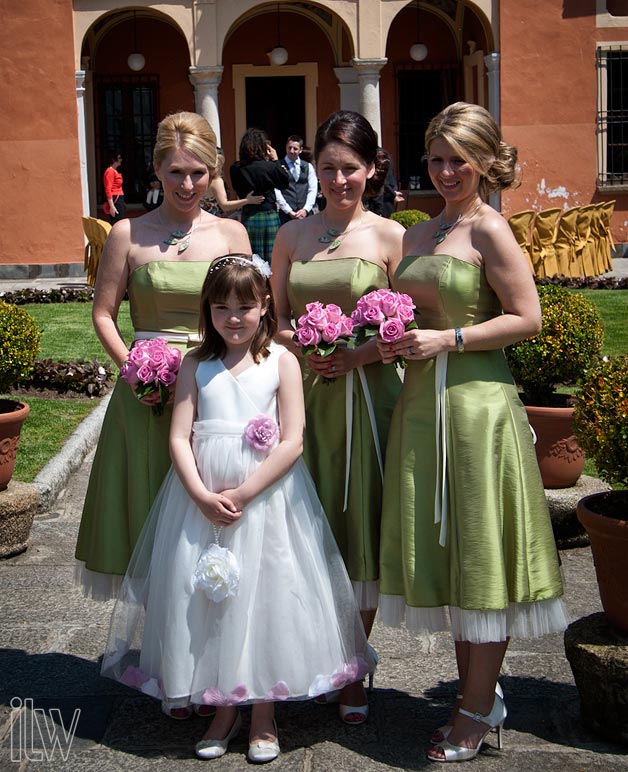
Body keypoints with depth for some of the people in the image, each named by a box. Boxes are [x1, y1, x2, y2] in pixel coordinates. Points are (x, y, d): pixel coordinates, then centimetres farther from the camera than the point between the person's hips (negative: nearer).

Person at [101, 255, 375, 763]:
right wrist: (202, 496, -15)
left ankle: (264, 715, 19)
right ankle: (224, 708, 24)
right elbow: (179, 438, -1)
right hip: (201, 497, 2)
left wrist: (242, 494, -15)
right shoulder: (196, 365, 6)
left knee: (264, 597, 3)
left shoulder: (281, 362, -1)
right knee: (207, 601, 7)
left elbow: (292, 441, -8)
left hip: (267, 496, -2)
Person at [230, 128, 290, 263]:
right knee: (271, 259, 4)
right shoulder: (269, 167, -15)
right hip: (268, 216, -4)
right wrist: (275, 160, 6)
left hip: (247, 217, 4)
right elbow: (285, 182, 2)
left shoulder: (236, 169, -4)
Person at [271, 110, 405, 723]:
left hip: (365, 396, -2)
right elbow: (276, 321, 11)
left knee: (360, 525, 3)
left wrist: (357, 354, -17)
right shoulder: (292, 235, 9)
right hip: (303, 392, 3)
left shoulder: (390, 236, 0)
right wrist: (309, 343, -9)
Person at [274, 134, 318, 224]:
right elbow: (277, 191, -4)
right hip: (286, 214, -3)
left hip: (305, 213, 3)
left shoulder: (308, 167, 13)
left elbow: (313, 190, 8)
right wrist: (289, 212, -11)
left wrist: (305, 209, -7)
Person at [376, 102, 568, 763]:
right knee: (441, 551, 12)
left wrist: (447, 340, -17)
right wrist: (388, 344, 2)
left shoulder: (489, 230, -7)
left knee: (478, 551, 0)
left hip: (477, 404, -8)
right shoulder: (418, 235, 15)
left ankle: (477, 710, 11)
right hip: (421, 402, 8)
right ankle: (476, 691, 25)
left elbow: (527, 318, -12)